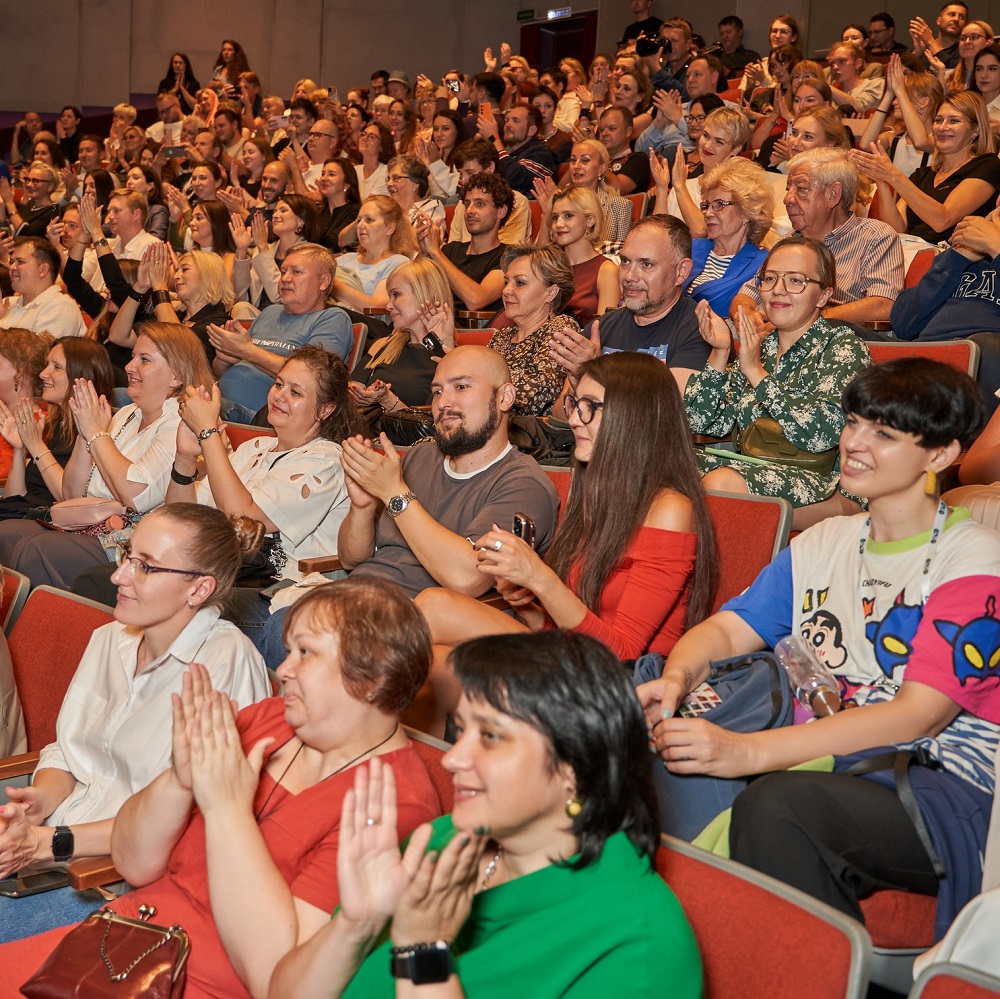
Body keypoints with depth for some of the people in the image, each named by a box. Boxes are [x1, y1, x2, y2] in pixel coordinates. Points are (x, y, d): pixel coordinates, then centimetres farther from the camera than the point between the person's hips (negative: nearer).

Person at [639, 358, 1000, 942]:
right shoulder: (825, 544, 16)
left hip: (945, 789, -5)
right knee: (669, 769, -21)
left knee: (775, 804, -35)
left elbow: (921, 714, -17)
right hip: (827, 762, 6)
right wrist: (677, 679, -16)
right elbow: (728, 629, 11)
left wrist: (747, 751, -28)